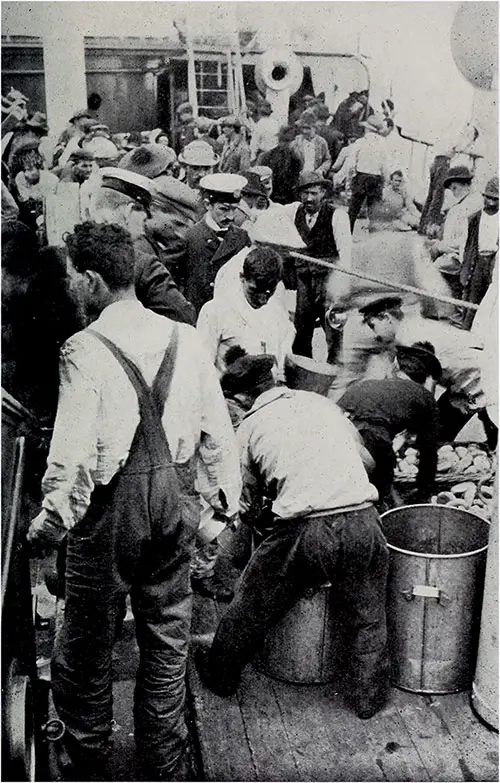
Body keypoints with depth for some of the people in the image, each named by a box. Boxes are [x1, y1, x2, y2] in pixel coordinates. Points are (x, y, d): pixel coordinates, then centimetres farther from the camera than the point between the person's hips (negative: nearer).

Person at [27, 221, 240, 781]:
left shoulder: (84, 351, -16)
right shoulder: (183, 338, -2)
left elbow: (74, 452, -19)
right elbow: (217, 427, 2)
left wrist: (53, 519, -6)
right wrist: (223, 497, 14)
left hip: (111, 504, -4)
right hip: (173, 496, 5)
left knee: (87, 639, 17)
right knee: (167, 635, 19)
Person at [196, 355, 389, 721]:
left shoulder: (250, 428, 10)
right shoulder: (322, 402, 18)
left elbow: (248, 508, 15)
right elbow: (365, 458, 27)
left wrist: (268, 523, 36)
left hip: (303, 529, -2)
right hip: (362, 519, 2)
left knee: (253, 606, 22)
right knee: (367, 616, 27)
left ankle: (221, 676, 43)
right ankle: (370, 696, 36)